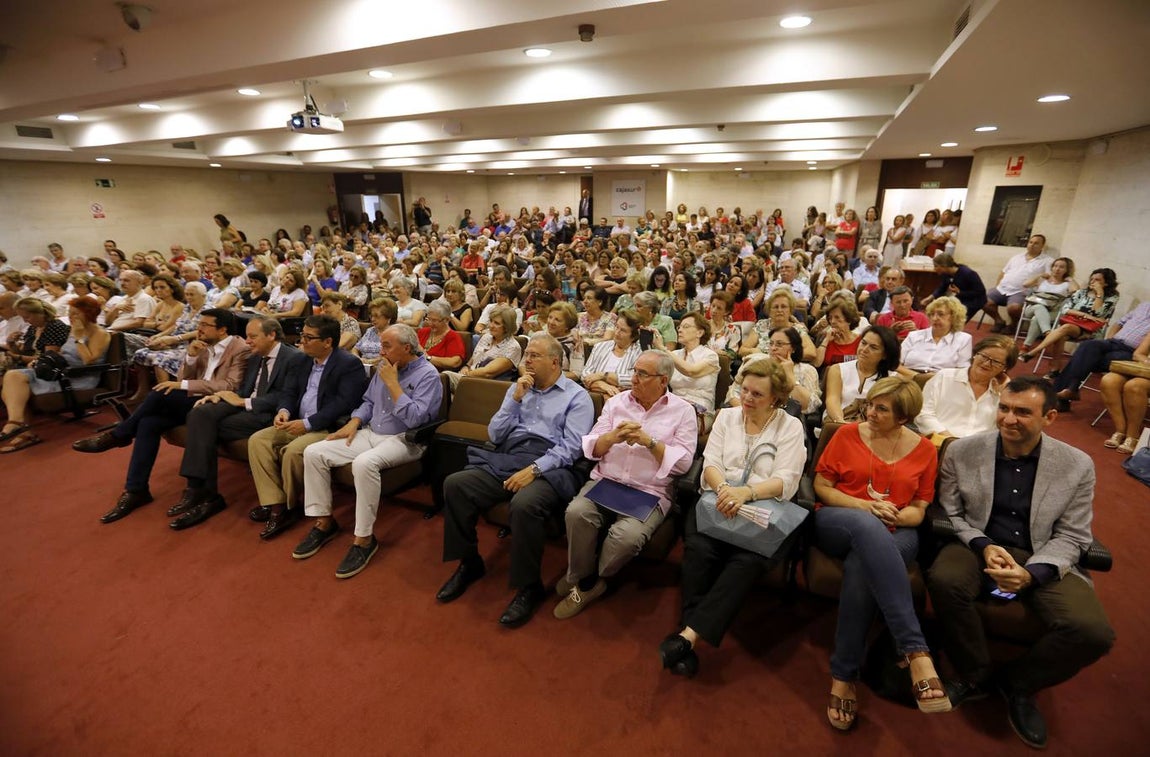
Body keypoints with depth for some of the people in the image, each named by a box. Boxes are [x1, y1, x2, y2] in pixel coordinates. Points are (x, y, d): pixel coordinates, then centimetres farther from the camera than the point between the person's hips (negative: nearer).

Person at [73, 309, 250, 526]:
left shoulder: (240, 349, -10)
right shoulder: (204, 345, 12)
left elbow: (230, 386, -21)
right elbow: (182, 379, 10)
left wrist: (183, 385, -22)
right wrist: (191, 357, -9)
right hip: (192, 402, 7)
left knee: (162, 392, -25)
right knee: (148, 423, -16)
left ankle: (119, 435, -1)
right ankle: (136, 490, -9)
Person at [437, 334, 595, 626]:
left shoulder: (577, 396, 3)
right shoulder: (517, 388, 19)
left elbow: (571, 447, -8)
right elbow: (494, 436, 12)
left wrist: (534, 469, -19)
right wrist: (515, 399, 1)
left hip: (549, 468, -5)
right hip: (506, 460, 6)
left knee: (524, 504, -35)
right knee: (454, 484, -16)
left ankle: (529, 586, -11)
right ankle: (469, 563, 4)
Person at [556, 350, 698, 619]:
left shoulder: (682, 411, 3)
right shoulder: (616, 402, 11)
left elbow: (683, 462, -5)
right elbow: (591, 449, 7)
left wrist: (649, 442, -15)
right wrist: (613, 437, -13)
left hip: (650, 493, -2)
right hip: (605, 482, 3)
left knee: (627, 536, -30)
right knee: (576, 512, -28)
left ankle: (586, 582, 1)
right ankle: (582, 577, 1)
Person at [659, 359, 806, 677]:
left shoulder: (790, 426, 5)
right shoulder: (727, 416, 14)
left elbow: (785, 482, -6)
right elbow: (710, 464, 5)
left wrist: (745, 492, -25)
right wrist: (723, 489, -19)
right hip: (719, 502, 2)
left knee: (747, 561, -32)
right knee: (699, 548, -29)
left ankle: (689, 635, -32)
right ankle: (692, 636, -24)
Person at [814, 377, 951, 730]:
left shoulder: (924, 450, 8)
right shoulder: (847, 434, 3)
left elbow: (918, 510, 10)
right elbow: (821, 486, 3)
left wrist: (896, 517, -13)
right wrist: (864, 507, -11)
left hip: (893, 535, 1)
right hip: (837, 522, -1)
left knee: (861, 566, -37)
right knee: (867, 527, -40)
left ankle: (844, 675, -28)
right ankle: (916, 652, -41)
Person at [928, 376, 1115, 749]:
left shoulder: (1077, 465, -3)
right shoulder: (962, 451, -5)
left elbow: (1070, 537, -3)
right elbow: (949, 513, 0)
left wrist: (1031, 574, -21)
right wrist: (984, 546, -19)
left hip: (1043, 559, 1)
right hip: (978, 546, -1)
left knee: (1093, 631, -25)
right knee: (944, 579, -33)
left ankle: (1018, 682, 8)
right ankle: (976, 674, -3)